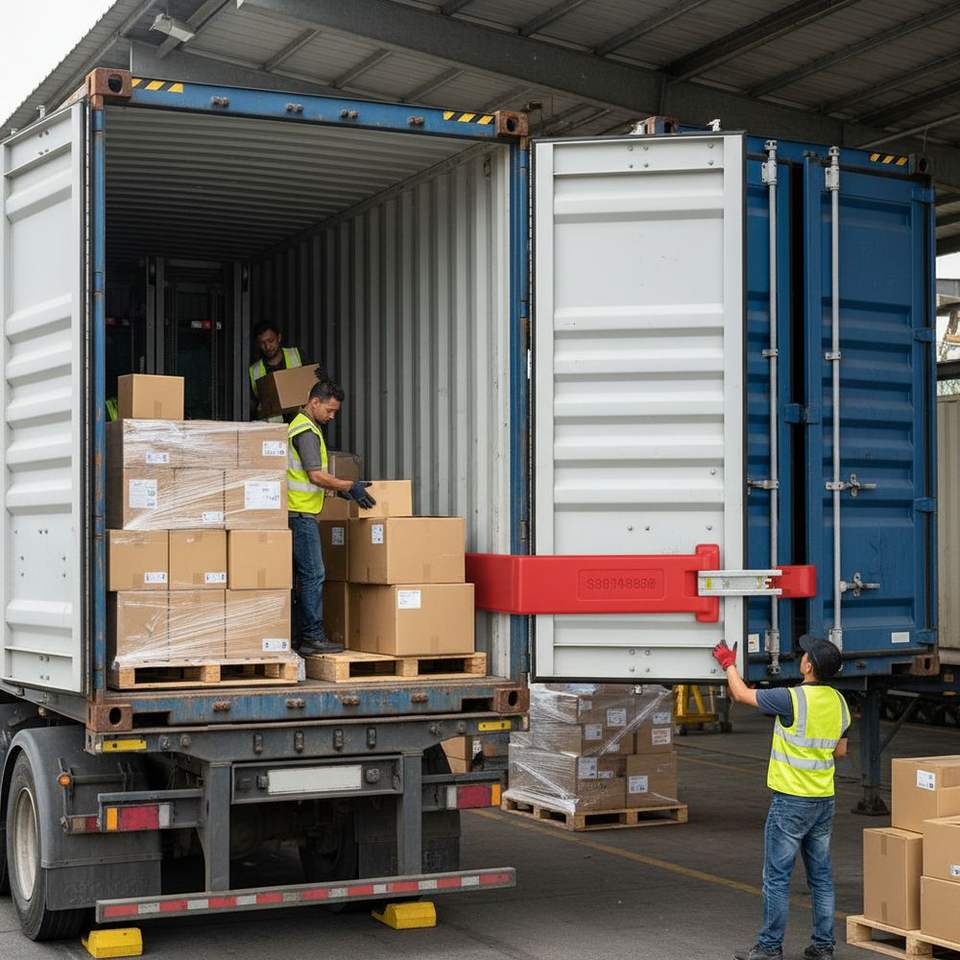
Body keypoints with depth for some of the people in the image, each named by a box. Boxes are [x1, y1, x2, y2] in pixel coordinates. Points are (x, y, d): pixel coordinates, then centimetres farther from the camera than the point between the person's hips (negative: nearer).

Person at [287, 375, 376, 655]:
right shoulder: (306, 431, -13)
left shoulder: (302, 426, 20)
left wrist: (339, 488, 20)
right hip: (301, 513, -10)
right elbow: (317, 476, -19)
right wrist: (350, 486, -10)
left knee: (302, 575, 9)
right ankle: (313, 637, -8)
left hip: (299, 513, 10)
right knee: (313, 574, -9)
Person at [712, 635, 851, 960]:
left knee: (777, 876, 1)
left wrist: (728, 663, 14)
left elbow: (741, 693, -3)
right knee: (821, 875, 12)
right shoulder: (839, 702, 3)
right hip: (824, 799, 7)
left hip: (791, 801, -7)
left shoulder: (792, 699, -18)